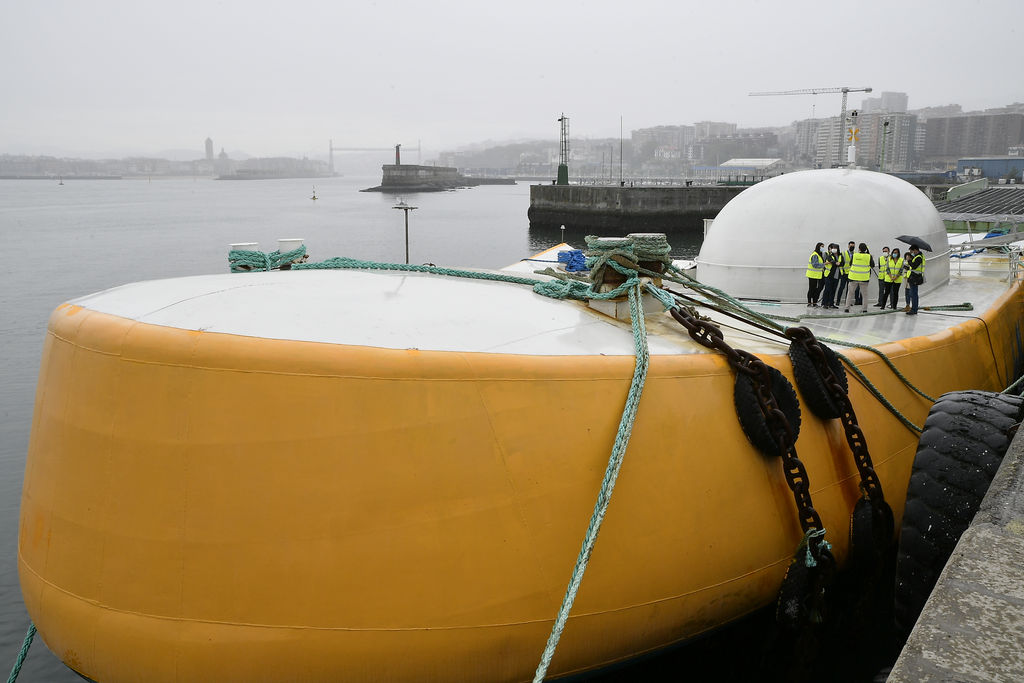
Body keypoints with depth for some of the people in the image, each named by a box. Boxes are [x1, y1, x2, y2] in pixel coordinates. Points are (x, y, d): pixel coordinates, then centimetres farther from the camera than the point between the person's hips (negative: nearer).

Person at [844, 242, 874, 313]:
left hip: (854, 277, 0)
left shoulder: (854, 255, -6)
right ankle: (864, 309, 9)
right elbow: (872, 265, 5)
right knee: (864, 294, 9)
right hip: (864, 278, 0)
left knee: (850, 292, 11)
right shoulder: (869, 256, -6)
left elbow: (850, 264, 8)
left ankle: (847, 307, 9)